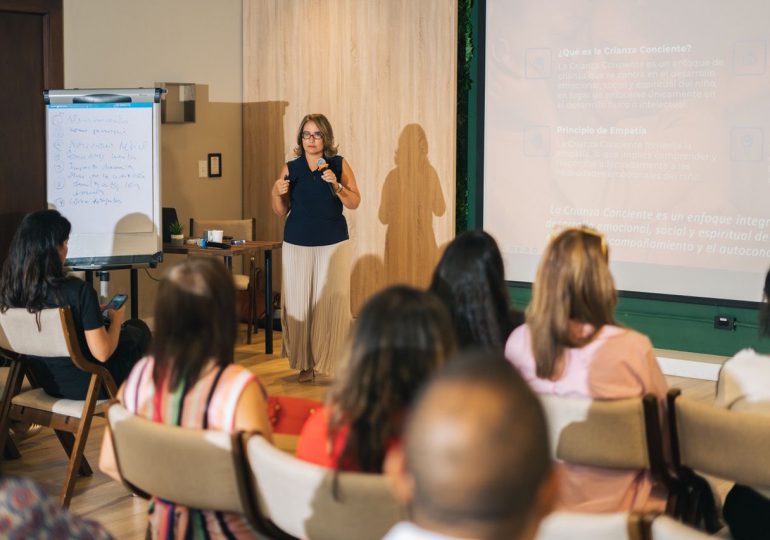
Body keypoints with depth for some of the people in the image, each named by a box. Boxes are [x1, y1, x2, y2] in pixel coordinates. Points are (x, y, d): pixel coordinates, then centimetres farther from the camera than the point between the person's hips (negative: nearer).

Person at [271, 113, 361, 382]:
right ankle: (305, 363, 8)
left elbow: (354, 202, -1)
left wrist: (336, 185, -16)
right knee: (299, 302, 0)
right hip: (297, 244, 2)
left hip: (333, 244, -1)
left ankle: (333, 362, 4)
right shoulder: (290, 168, 6)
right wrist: (277, 193, -9)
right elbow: (281, 211, 10)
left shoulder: (339, 164, 3)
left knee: (333, 302, -6)